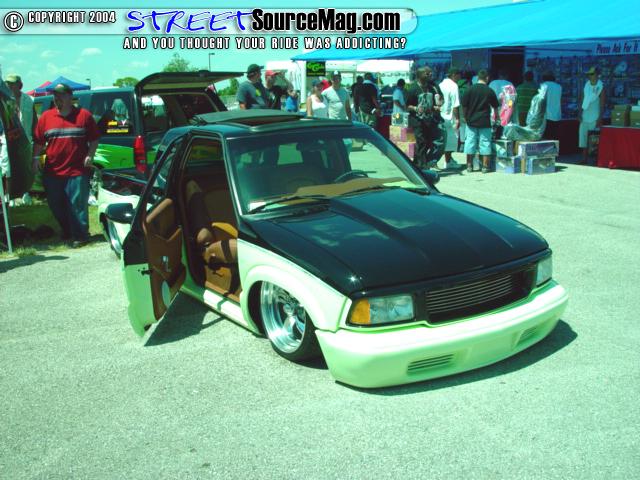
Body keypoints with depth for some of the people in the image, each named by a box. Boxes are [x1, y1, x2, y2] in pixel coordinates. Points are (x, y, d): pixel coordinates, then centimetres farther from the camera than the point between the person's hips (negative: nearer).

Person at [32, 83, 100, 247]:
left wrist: (90, 155, -8)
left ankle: (80, 236, 5)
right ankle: (67, 232, 32)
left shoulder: (84, 115, 1)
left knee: (77, 204, -4)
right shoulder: (46, 117, 7)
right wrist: (36, 157, -3)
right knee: (56, 205, 12)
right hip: (52, 171, 4)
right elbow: (38, 141, 9)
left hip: (77, 171, -4)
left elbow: (94, 139, 4)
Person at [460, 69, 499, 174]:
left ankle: (469, 165, 9)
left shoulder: (470, 89, -3)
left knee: (470, 142, 7)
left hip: (471, 121, 1)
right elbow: (495, 106, 8)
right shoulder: (489, 91, -3)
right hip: (485, 122, -1)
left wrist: (466, 117, 11)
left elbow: (463, 105, -3)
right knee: (485, 143, 5)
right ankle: (485, 166, 7)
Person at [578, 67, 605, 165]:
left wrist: (600, 119, -12)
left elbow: (602, 104, -7)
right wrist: (579, 112, 1)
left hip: (594, 118, -5)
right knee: (583, 136, 4)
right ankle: (584, 159, 10)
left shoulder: (601, 87, -4)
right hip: (584, 117, 5)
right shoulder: (586, 85, 10)